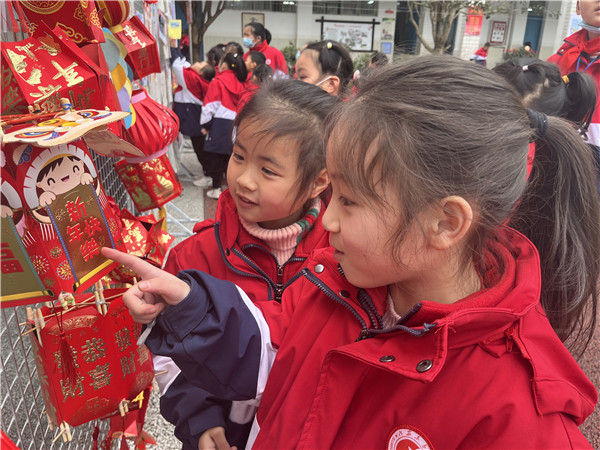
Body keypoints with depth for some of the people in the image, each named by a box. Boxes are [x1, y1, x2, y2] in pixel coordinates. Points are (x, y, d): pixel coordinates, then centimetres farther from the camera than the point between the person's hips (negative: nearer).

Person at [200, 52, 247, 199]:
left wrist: (205, 124, 0)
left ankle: (216, 189, 4)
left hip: (220, 124, -5)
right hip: (235, 124, 5)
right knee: (232, 155, 15)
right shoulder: (240, 83, 6)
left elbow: (210, 106, -10)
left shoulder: (217, 82, -9)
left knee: (216, 157, 2)